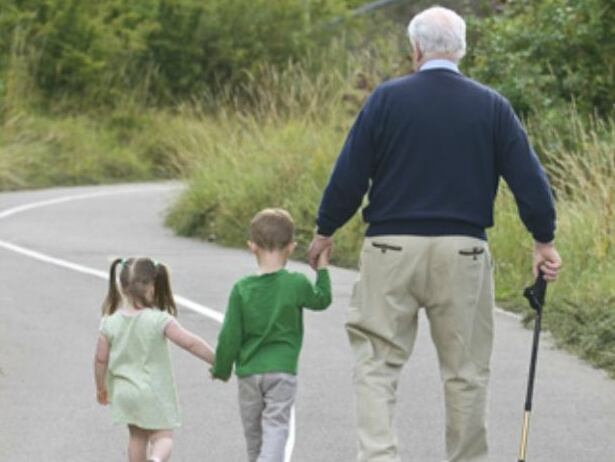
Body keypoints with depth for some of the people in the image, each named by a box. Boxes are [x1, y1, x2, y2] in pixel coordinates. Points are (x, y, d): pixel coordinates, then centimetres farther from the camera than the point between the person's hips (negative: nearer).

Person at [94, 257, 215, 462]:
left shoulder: (110, 322, -7)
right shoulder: (159, 320, -17)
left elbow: (101, 359, 0)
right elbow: (191, 343, -17)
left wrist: (101, 387, 16)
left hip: (124, 392, 4)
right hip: (154, 394, -4)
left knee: (137, 437, 20)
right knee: (163, 437, 3)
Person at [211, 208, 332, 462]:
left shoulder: (242, 289, -6)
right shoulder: (296, 284, -9)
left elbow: (230, 337, -3)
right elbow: (322, 300, 12)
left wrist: (221, 369, 11)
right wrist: (322, 270, 26)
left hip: (248, 371, 2)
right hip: (282, 369, -2)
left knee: (253, 431, 17)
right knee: (276, 427, -6)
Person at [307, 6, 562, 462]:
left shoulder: (387, 98, -2)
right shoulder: (491, 106, 2)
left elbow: (348, 175, -2)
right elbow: (528, 177, 2)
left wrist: (325, 231, 11)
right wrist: (544, 240, 13)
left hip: (392, 248, -1)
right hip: (463, 252, 1)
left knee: (377, 361, 3)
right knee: (466, 370, 10)